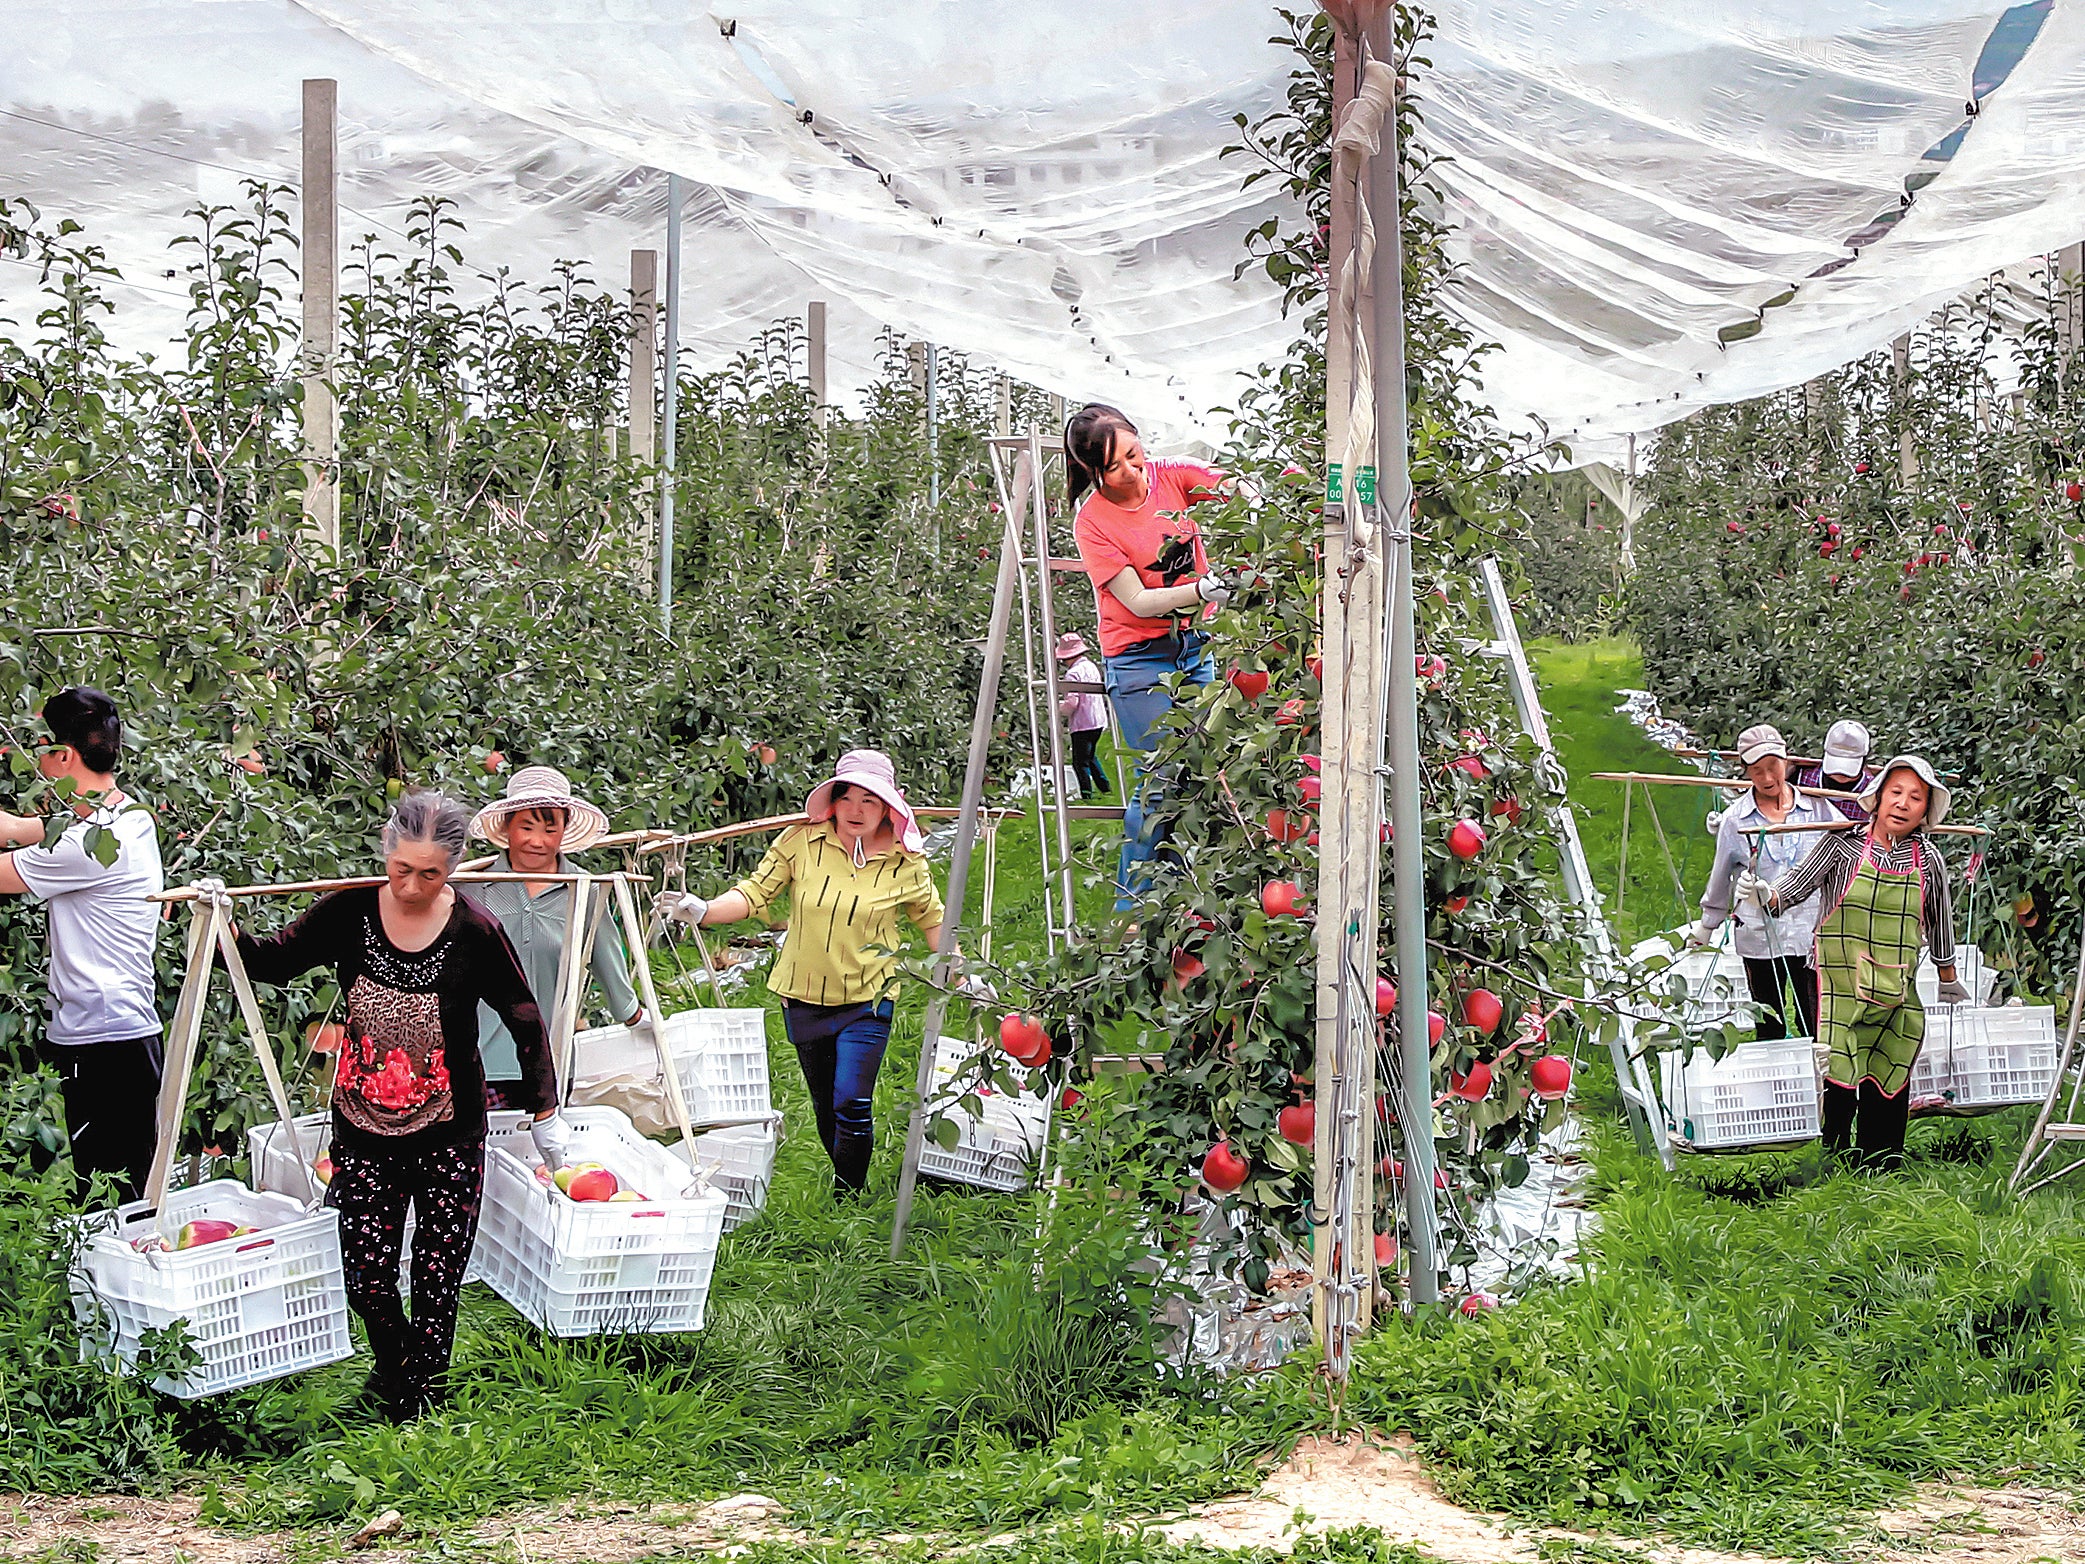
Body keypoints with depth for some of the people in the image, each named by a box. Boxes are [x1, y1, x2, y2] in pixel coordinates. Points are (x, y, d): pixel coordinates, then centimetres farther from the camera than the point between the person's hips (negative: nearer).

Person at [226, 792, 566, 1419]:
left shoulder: (474, 931, -12)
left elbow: (526, 1024, -1)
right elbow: (273, 961, 6)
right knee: (366, 1278, 3)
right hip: (363, 1129, 2)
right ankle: (393, 1369, 33)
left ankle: (421, 1401, 22)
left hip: (449, 1135, -2)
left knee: (437, 1281, 2)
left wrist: (546, 1115, 1)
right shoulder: (350, 913, -7)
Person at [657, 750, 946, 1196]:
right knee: (825, 1108, 14)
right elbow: (755, 892, -6)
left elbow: (931, 917, 10)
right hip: (804, 996, 2)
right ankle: (846, 1180, 35)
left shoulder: (905, 860, -5)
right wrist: (702, 911, -23)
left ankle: (849, 1200, 1)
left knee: (852, 1104, -14)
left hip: (867, 999, -2)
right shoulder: (801, 842, -7)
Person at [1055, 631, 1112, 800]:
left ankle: (1087, 795, -4)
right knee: (1091, 756, 25)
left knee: (1080, 762, -2)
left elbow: (1072, 702, -24)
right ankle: (1106, 789, 30)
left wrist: (1059, 709, -4)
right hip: (1098, 720, 9)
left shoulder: (1073, 673, -18)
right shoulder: (1091, 667, 9)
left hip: (1082, 724, -9)